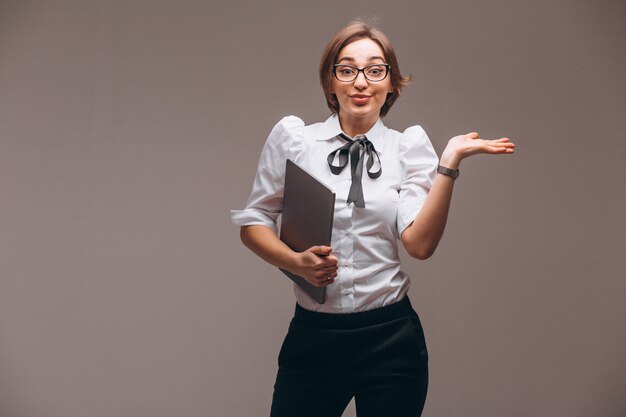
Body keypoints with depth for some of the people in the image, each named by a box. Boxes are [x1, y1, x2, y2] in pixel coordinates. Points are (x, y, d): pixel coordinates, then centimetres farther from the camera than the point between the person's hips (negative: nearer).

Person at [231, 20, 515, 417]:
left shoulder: (408, 146, 1)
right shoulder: (292, 137, 1)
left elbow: (419, 242, -10)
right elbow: (254, 222, 5)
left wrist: (450, 161, -16)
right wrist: (296, 262, -12)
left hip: (390, 338, 0)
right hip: (312, 337, 0)